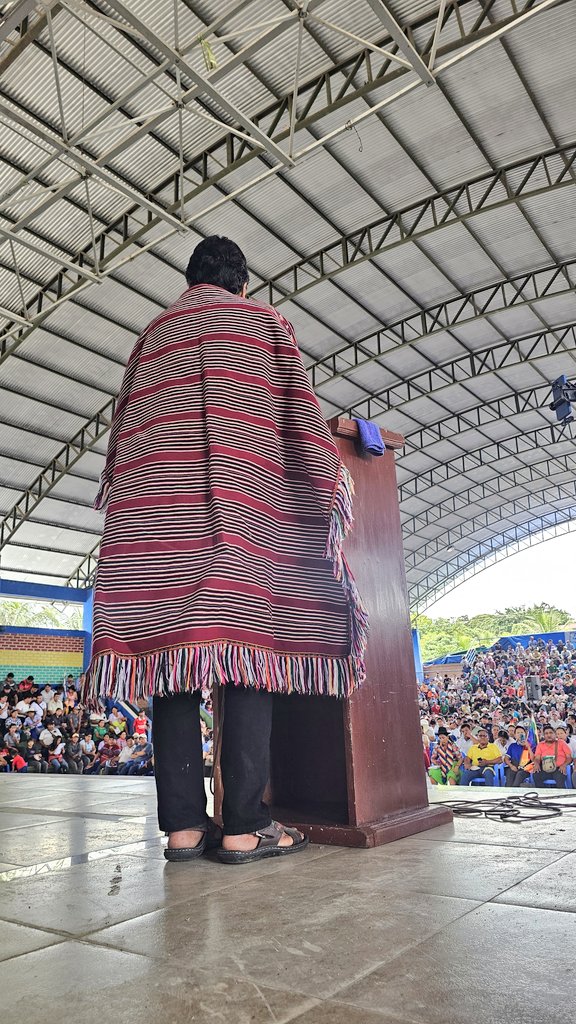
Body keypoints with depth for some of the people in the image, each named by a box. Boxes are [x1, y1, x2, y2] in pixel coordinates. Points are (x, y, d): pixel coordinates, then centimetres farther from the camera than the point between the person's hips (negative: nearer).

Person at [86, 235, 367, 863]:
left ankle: (182, 825, -3)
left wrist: (125, 508, 24)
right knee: (245, 646, -9)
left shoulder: (152, 333, 26)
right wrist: (328, 500, 5)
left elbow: (122, 426, 21)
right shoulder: (263, 322, 15)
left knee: (172, 652, -2)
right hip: (240, 503, -4)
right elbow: (300, 414, 5)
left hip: (154, 510, 4)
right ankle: (245, 827, -11)